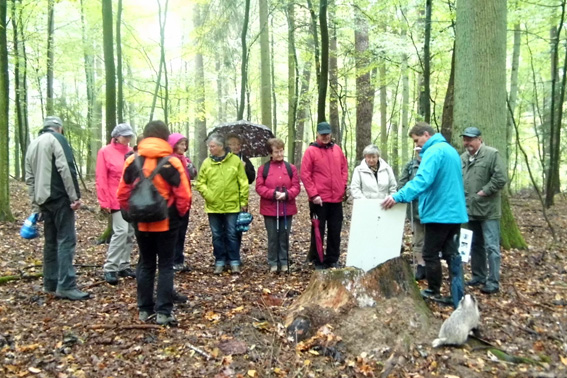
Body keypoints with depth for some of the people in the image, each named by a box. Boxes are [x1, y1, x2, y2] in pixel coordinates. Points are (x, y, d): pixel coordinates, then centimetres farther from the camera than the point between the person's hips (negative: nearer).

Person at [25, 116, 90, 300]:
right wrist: (75, 196, -15)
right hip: (59, 197, -8)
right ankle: (66, 286, -12)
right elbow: (66, 168, -15)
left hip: (43, 199, 8)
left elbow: (29, 178, 20)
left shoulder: (32, 144, 20)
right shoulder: (57, 139, -3)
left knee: (50, 241, 14)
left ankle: (51, 283, 19)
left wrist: (35, 205, 21)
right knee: (66, 240, -8)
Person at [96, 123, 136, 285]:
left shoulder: (131, 152, 10)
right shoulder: (105, 152, -3)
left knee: (130, 233, 8)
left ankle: (123, 265, 19)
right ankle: (110, 268, -5)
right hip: (117, 199, -6)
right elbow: (101, 179, -6)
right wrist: (104, 202, -10)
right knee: (121, 231, -14)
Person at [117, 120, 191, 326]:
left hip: (141, 222, 3)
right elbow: (183, 196, -11)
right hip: (166, 222, -3)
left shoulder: (132, 161, -1)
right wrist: (179, 214, 6)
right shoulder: (171, 163, -10)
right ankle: (163, 312, 5)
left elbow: (122, 194, 2)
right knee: (165, 265, 6)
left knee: (145, 264, 15)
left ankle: (145, 309, 21)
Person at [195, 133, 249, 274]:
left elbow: (243, 183, 0)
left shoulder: (235, 160, -2)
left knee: (232, 235, 5)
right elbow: (200, 183, 5)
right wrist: (208, 195, -9)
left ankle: (234, 262, 14)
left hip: (232, 206, -2)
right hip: (213, 206, 2)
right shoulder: (207, 162, 3)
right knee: (217, 236, 10)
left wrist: (244, 202, -3)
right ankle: (220, 262, 21)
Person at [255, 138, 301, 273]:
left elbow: (296, 187, 0)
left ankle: (284, 262, 18)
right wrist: (273, 193, -18)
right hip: (269, 209, -1)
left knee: (284, 236, 8)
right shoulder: (263, 169, 1)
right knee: (272, 237, 6)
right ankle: (273, 263, 15)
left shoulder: (291, 168, 5)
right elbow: (259, 187, -4)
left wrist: (286, 194, -18)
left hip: (287, 209, 1)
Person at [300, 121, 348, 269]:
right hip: (319, 199, -4)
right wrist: (313, 194, -14)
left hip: (336, 198, 5)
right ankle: (317, 261, 15)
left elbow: (344, 169, 16)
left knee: (335, 231, 11)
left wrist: (343, 187, 5)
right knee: (318, 231, 4)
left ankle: (333, 260, 23)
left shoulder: (337, 149, 9)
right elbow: (305, 175, -10)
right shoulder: (311, 151, -6)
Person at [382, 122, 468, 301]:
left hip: (439, 212, -9)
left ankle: (434, 292, 16)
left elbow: (422, 180, -30)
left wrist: (398, 196, -35)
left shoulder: (434, 151, -15)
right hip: (455, 211, 9)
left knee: (430, 254, 4)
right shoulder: (451, 150, 17)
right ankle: (458, 295, 13)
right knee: (451, 253, 11)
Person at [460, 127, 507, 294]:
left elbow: (501, 178, -16)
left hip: (488, 210, -7)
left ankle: (493, 282, 4)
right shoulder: (462, 158, 11)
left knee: (491, 246, -3)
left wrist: (484, 192, -16)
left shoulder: (492, 154, -9)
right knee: (475, 245, 15)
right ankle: (478, 276, 27)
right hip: (470, 210, 7)